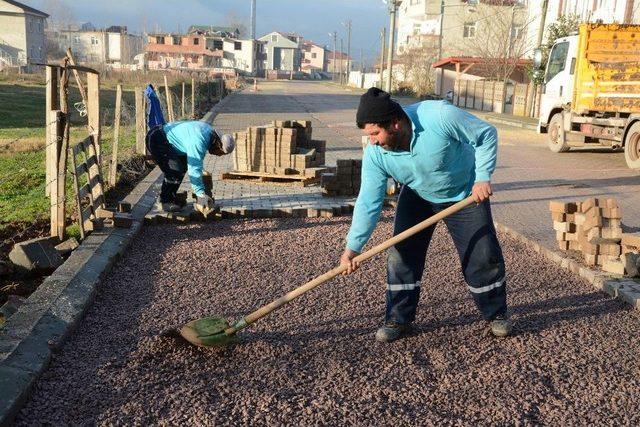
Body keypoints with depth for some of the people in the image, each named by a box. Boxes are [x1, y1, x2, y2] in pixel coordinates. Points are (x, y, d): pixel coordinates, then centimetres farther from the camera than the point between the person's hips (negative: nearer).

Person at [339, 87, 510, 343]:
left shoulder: (440, 116, -36)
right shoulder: (375, 154, -25)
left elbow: (486, 135, -21)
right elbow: (368, 202, -24)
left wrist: (483, 177, -28)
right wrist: (353, 247, -31)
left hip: (466, 196, -2)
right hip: (418, 197, 3)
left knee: (483, 257, 1)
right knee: (401, 256, -5)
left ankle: (496, 315, 24)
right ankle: (399, 321, 10)